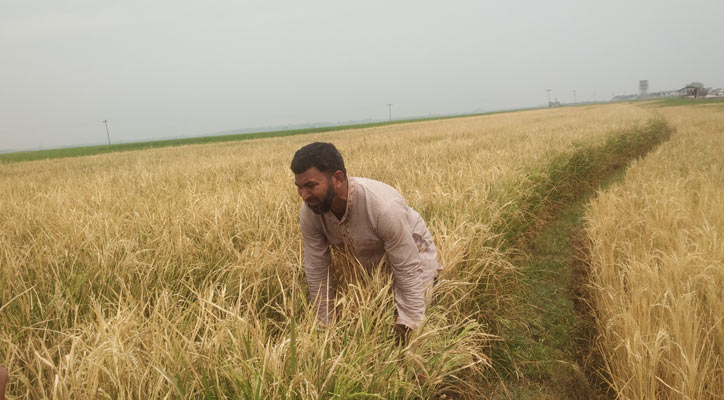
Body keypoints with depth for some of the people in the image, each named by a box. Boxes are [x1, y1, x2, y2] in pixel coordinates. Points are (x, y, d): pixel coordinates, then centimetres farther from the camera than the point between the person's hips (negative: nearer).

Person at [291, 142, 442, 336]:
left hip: (412, 253, -4)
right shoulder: (309, 212, -25)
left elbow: (408, 271, -32)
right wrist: (326, 326, -8)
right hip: (367, 260, 5)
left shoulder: (384, 207, -41)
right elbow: (317, 270, -14)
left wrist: (409, 332, -27)